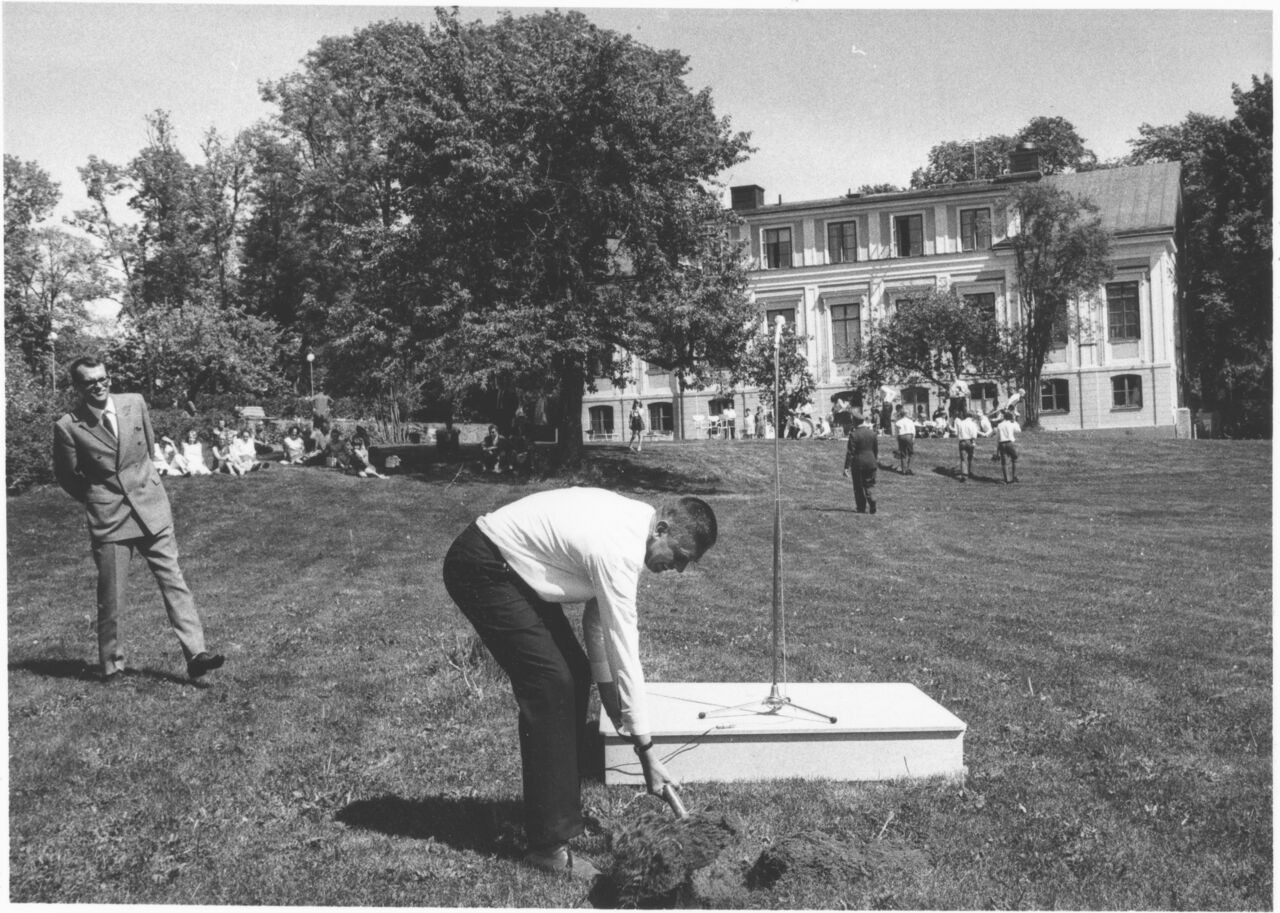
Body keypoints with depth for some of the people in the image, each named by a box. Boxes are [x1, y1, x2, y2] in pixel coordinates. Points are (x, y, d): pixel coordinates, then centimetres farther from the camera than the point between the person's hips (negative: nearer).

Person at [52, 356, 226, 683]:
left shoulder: (135, 404, 1)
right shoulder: (68, 427, -8)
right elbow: (66, 476, 4)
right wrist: (96, 499, 12)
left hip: (151, 507, 2)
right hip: (108, 517, -2)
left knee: (173, 582, -2)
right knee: (110, 597, 4)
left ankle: (196, 654, -4)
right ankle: (112, 665, 21)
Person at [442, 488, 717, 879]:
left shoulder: (632, 521, 1)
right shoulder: (619, 551, -28)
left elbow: (599, 613, 9)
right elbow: (624, 651, -24)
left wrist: (607, 689, 7)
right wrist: (645, 748, -17)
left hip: (515, 568, 10)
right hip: (482, 567, -10)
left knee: (574, 673, 9)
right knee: (551, 684, -15)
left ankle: (560, 801, 22)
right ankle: (549, 844, -9)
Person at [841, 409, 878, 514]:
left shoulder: (853, 434, -13)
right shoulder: (872, 433, 4)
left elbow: (850, 452, -14)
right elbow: (876, 449, 11)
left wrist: (847, 467, -12)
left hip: (858, 463, -4)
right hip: (870, 463, 4)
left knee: (858, 487, 7)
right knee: (870, 485, 12)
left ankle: (861, 508, 8)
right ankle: (872, 507, -1)